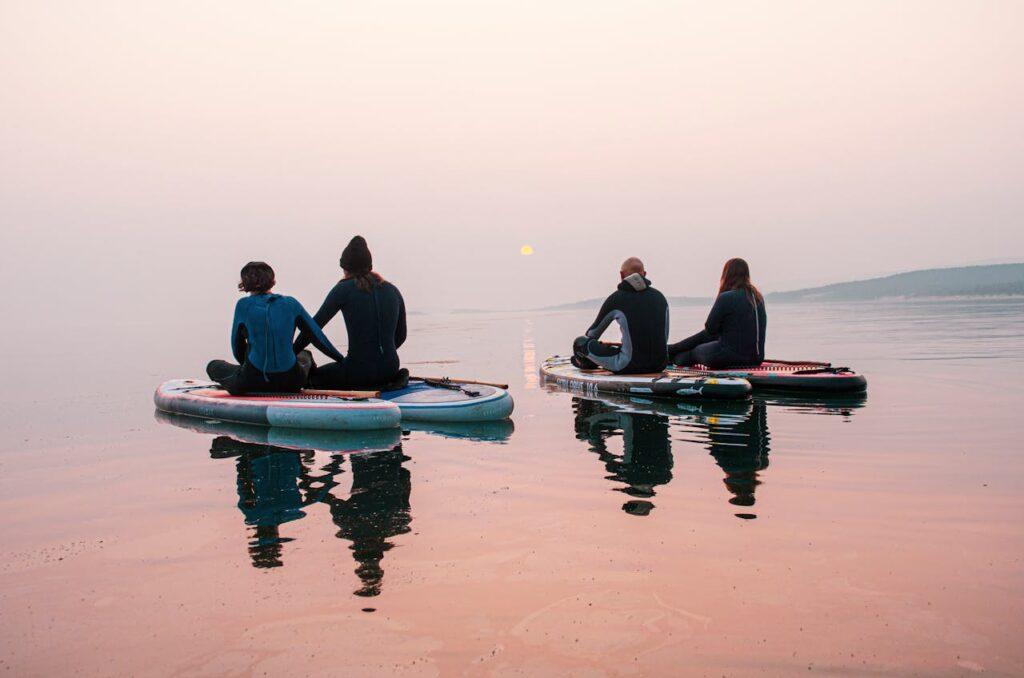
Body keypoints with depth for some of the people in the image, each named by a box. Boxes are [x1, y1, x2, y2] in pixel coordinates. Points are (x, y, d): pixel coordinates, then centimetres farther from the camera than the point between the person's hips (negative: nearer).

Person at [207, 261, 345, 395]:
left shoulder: (244, 305, -2)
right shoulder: (291, 303, 3)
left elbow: (237, 344, 9)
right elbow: (317, 336, 8)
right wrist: (342, 360, 18)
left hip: (252, 383, -3)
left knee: (213, 366, 24)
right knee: (305, 355, 38)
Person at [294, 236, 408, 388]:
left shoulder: (344, 289, -7)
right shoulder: (393, 291, 6)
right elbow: (400, 336, 15)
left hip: (359, 371, -6)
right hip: (391, 368, 6)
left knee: (315, 376, 24)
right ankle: (383, 382, 10)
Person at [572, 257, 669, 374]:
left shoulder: (616, 298, -3)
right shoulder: (660, 297, 9)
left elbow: (593, 333, 12)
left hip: (630, 365, -6)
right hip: (659, 366, 6)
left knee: (580, 342, 8)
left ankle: (586, 363, 43)